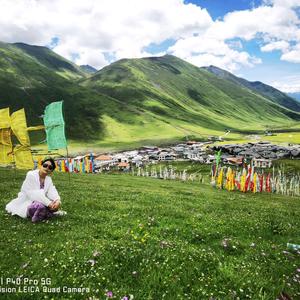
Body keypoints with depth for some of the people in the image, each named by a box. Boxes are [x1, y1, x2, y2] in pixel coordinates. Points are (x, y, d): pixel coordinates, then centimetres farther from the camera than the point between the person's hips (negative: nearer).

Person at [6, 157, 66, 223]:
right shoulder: (31, 175, -19)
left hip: (39, 201, 7)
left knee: (56, 204, -14)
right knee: (40, 206, -34)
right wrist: (48, 203, -35)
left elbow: (52, 192, -14)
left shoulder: (48, 179, 0)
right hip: (26, 203, -6)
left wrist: (58, 200, -36)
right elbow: (34, 194, -29)